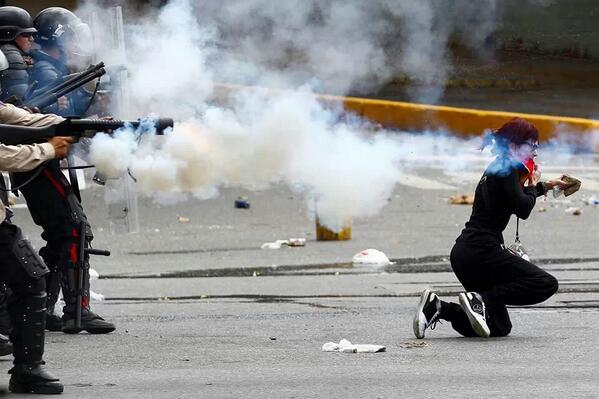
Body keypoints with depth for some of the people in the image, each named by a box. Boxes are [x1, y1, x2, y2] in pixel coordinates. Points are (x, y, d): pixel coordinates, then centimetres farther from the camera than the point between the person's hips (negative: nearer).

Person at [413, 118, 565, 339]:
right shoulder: (507, 169, -7)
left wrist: (544, 186, 35)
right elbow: (523, 209, -17)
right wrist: (533, 185, 1)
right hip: (481, 252, -10)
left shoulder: (497, 168, 21)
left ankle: (437, 306, 0)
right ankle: (480, 299, -20)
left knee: (500, 327, 12)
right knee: (546, 284, -13)